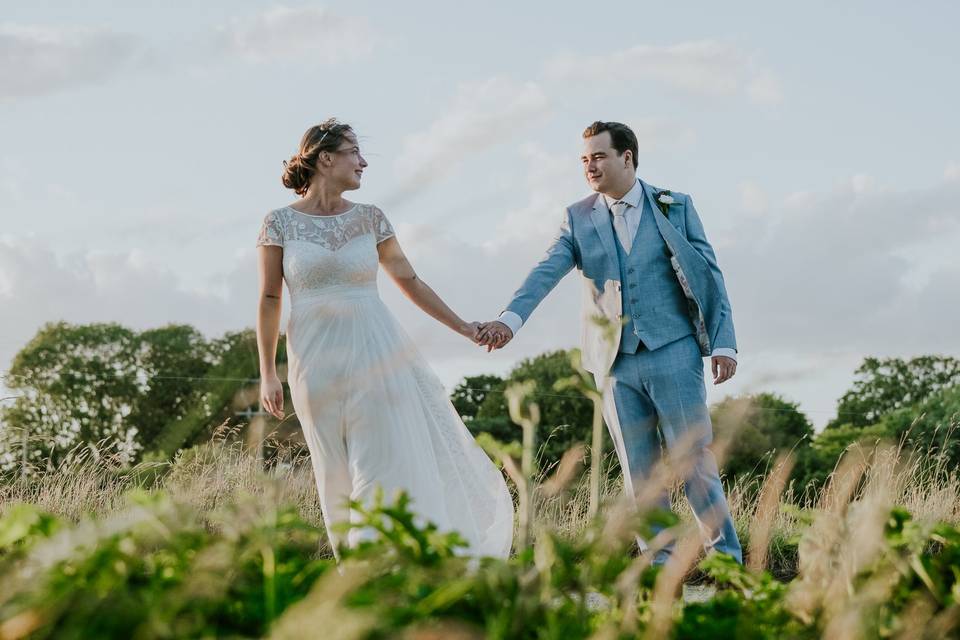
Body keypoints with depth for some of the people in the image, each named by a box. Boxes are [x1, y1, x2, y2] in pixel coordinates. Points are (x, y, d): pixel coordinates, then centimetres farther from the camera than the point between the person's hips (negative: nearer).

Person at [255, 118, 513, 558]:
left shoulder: (369, 218, 6)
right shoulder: (281, 222, 0)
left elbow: (409, 280, 13)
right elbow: (269, 299, 2)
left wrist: (461, 327, 13)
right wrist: (267, 373, -1)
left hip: (375, 355, 2)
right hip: (316, 361, -1)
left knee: (388, 465, -2)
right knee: (338, 478, 4)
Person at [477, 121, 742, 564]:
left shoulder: (675, 207, 4)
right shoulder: (579, 218, 7)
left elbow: (709, 273, 4)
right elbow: (546, 273, -7)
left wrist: (724, 342, -4)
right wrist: (510, 319, -24)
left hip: (672, 353, -2)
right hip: (615, 363, 2)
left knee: (694, 461, -3)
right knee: (639, 474, 5)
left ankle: (727, 560, 5)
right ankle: (660, 567, 12)